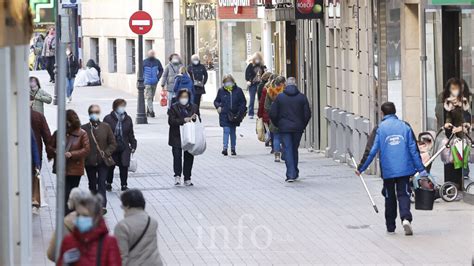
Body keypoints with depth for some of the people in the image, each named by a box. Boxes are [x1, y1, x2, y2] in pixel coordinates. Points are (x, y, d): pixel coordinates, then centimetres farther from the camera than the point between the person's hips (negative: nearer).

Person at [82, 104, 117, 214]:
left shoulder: (106, 127, 1)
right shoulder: (84, 128, -2)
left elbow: (113, 143, 3)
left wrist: (106, 153, -10)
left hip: (103, 162, -1)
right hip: (89, 162, 1)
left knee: (102, 184, -8)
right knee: (92, 184, 13)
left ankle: (102, 205, -12)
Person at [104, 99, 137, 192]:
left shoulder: (128, 119, 6)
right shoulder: (108, 119, -6)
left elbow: (131, 134, 12)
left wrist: (133, 145, 8)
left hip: (124, 149, 2)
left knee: (124, 167, 2)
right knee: (110, 167, 9)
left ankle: (124, 185, 12)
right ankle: (108, 183, 27)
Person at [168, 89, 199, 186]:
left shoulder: (194, 107, 10)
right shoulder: (174, 107, 0)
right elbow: (171, 121, -11)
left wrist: (194, 118, -10)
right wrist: (184, 120, -19)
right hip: (177, 137, -3)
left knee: (189, 157, 6)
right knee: (177, 156, -13)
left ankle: (187, 179, 13)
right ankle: (177, 176, -7)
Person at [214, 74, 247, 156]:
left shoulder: (238, 90, 1)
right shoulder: (221, 91, 1)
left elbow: (243, 102, 5)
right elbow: (216, 101, 11)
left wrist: (240, 111, -6)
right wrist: (218, 106, -10)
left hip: (234, 115, 2)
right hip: (224, 115, -2)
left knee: (233, 131, 12)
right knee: (226, 131, -12)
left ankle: (233, 148, 21)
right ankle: (225, 148, -16)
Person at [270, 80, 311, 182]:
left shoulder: (280, 97, -3)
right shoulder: (302, 97, -2)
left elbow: (273, 114, -2)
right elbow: (307, 114, -2)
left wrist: (278, 125, 13)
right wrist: (302, 126, 12)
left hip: (284, 128, -2)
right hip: (298, 128, 2)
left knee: (288, 150, -2)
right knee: (295, 149, 15)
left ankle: (291, 174, -12)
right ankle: (295, 173, 21)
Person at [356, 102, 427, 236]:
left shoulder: (379, 129, -3)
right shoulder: (405, 126, 2)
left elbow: (371, 150, -5)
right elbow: (414, 149, 2)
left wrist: (361, 168, 4)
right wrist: (421, 169, 6)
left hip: (387, 170, 0)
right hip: (404, 169, 0)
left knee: (390, 197, 13)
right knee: (403, 194, 3)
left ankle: (390, 226, 19)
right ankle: (406, 218, -23)